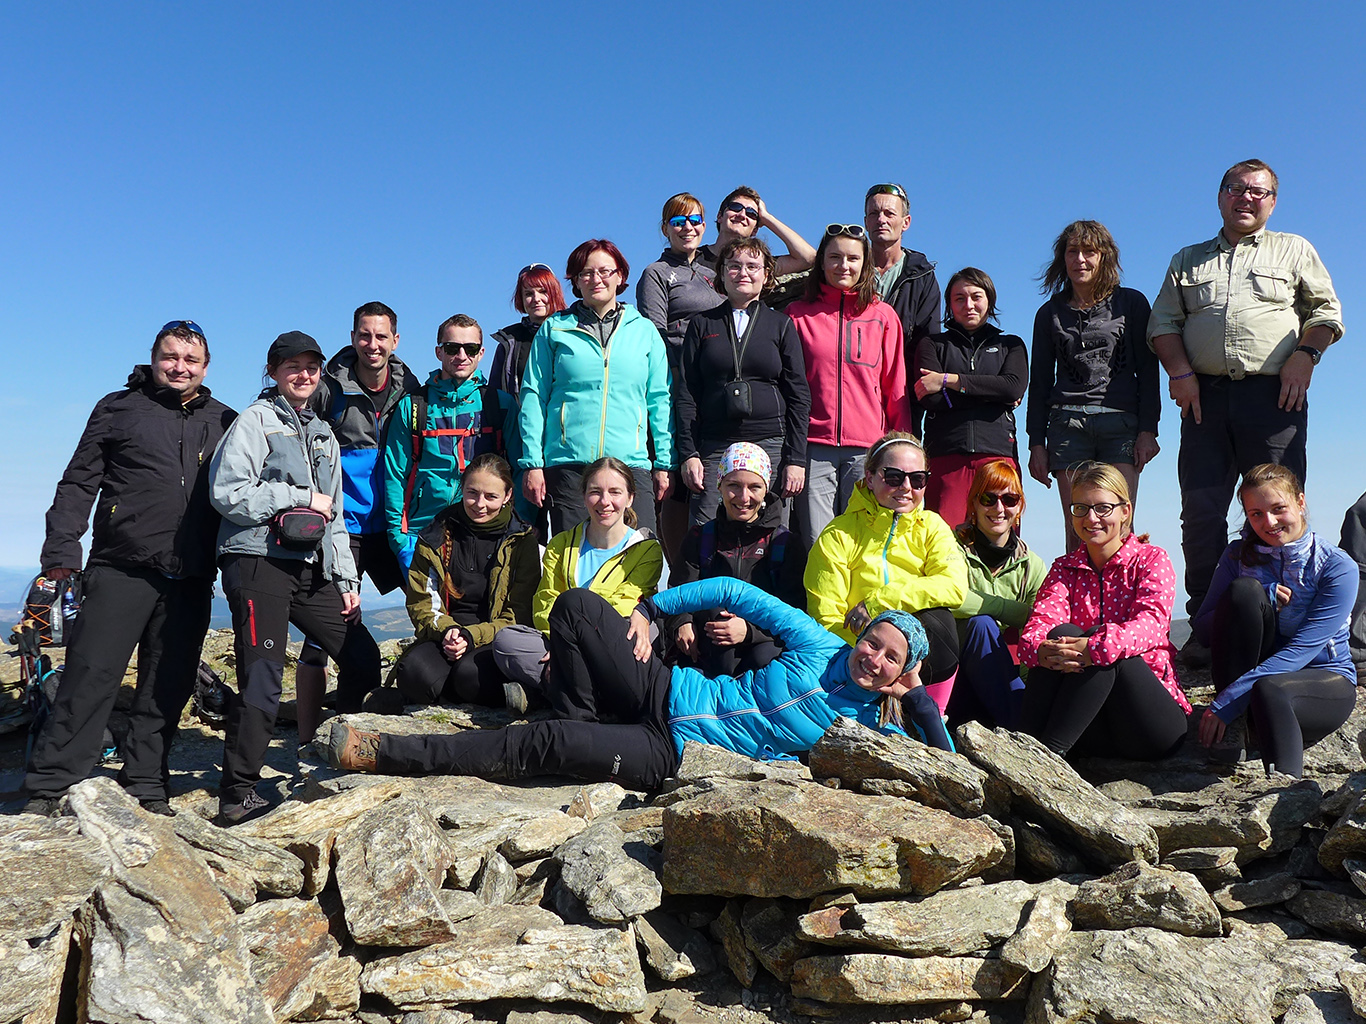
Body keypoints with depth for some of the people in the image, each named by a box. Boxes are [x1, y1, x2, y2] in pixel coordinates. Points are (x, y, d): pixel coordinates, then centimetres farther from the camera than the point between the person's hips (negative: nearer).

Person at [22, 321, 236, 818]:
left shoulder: (224, 422, 15)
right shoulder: (119, 408, 8)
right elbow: (79, 482, 6)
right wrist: (62, 547, -5)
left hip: (190, 581, 3)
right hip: (122, 570, -2)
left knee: (167, 688, 5)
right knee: (90, 675, -5)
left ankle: (146, 787, 15)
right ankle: (48, 786, 4)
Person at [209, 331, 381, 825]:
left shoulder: (324, 437, 24)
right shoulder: (255, 421, 2)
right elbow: (227, 492, -12)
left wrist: (347, 580, 16)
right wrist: (302, 498, -8)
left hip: (310, 570, 7)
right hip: (258, 562, -7)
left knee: (362, 655, 4)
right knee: (262, 678, -12)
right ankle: (238, 794, -3)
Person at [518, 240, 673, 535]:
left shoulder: (644, 330, 12)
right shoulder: (554, 328, 9)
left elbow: (660, 400, 12)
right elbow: (533, 397, 7)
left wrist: (664, 464, 6)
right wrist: (532, 463, -1)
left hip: (631, 464, 1)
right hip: (567, 466, 0)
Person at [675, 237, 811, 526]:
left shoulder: (781, 325, 11)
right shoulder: (703, 324, 12)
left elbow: (799, 396, 7)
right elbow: (685, 393, 8)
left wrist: (796, 459, -1)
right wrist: (687, 453, -2)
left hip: (771, 446, 0)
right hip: (714, 446, 0)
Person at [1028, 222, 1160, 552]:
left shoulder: (1131, 303, 11)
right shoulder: (1050, 313, 15)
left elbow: (1147, 370, 8)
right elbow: (1039, 382, 15)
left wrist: (1148, 429, -3)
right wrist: (1036, 442, 7)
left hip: (1122, 423, -1)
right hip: (1068, 424, 1)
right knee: (1077, 532, -5)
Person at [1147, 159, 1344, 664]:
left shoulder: (1294, 250, 18)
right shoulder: (1187, 261, 21)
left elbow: (1326, 311, 12)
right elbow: (1162, 323, 13)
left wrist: (1305, 355, -6)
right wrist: (1179, 371, -3)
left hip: (1273, 395, -1)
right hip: (1205, 396, 1)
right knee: (1201, 511, -5)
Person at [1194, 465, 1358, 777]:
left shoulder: (1339, 567, -12)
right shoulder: (1238, 556, 1)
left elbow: (1302, 649, -22)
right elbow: (1201, 628, -5)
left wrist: (1225, 704, -30)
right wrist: (1259, 600, -23)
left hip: (1323, 678, -3)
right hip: (1263, 670, 4)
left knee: (1268, 689, -40)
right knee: (1244, 589, -25)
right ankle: (1232, 734, -24)